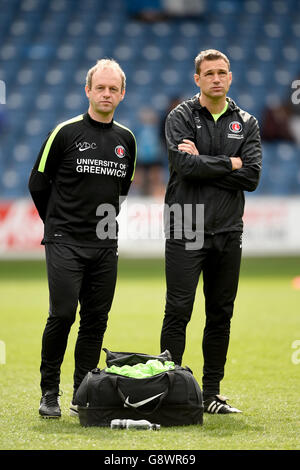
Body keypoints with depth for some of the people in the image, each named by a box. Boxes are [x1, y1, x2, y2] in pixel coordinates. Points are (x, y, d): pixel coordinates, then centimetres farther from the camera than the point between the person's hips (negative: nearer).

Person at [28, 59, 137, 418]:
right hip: (65, 242, -4)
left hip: (105, 245, 4)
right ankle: (49, 392, 1)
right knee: (62, 315, -11)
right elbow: (38, 182, 3)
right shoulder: (66, 133, -5)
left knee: (96, 320, 4)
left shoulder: (126, 139, 10)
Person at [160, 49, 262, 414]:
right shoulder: (181, 117, 1)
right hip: (185, 231, -4)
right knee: (178, 312, -5)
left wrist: (203, 163, -9)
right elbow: (184, 164, -16)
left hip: (228, 233, 4)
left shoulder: (246, 124, 10)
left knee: (220, 315, 7)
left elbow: (251, 177, -4)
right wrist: (229, 164, -8)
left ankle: (211, 394, 14)